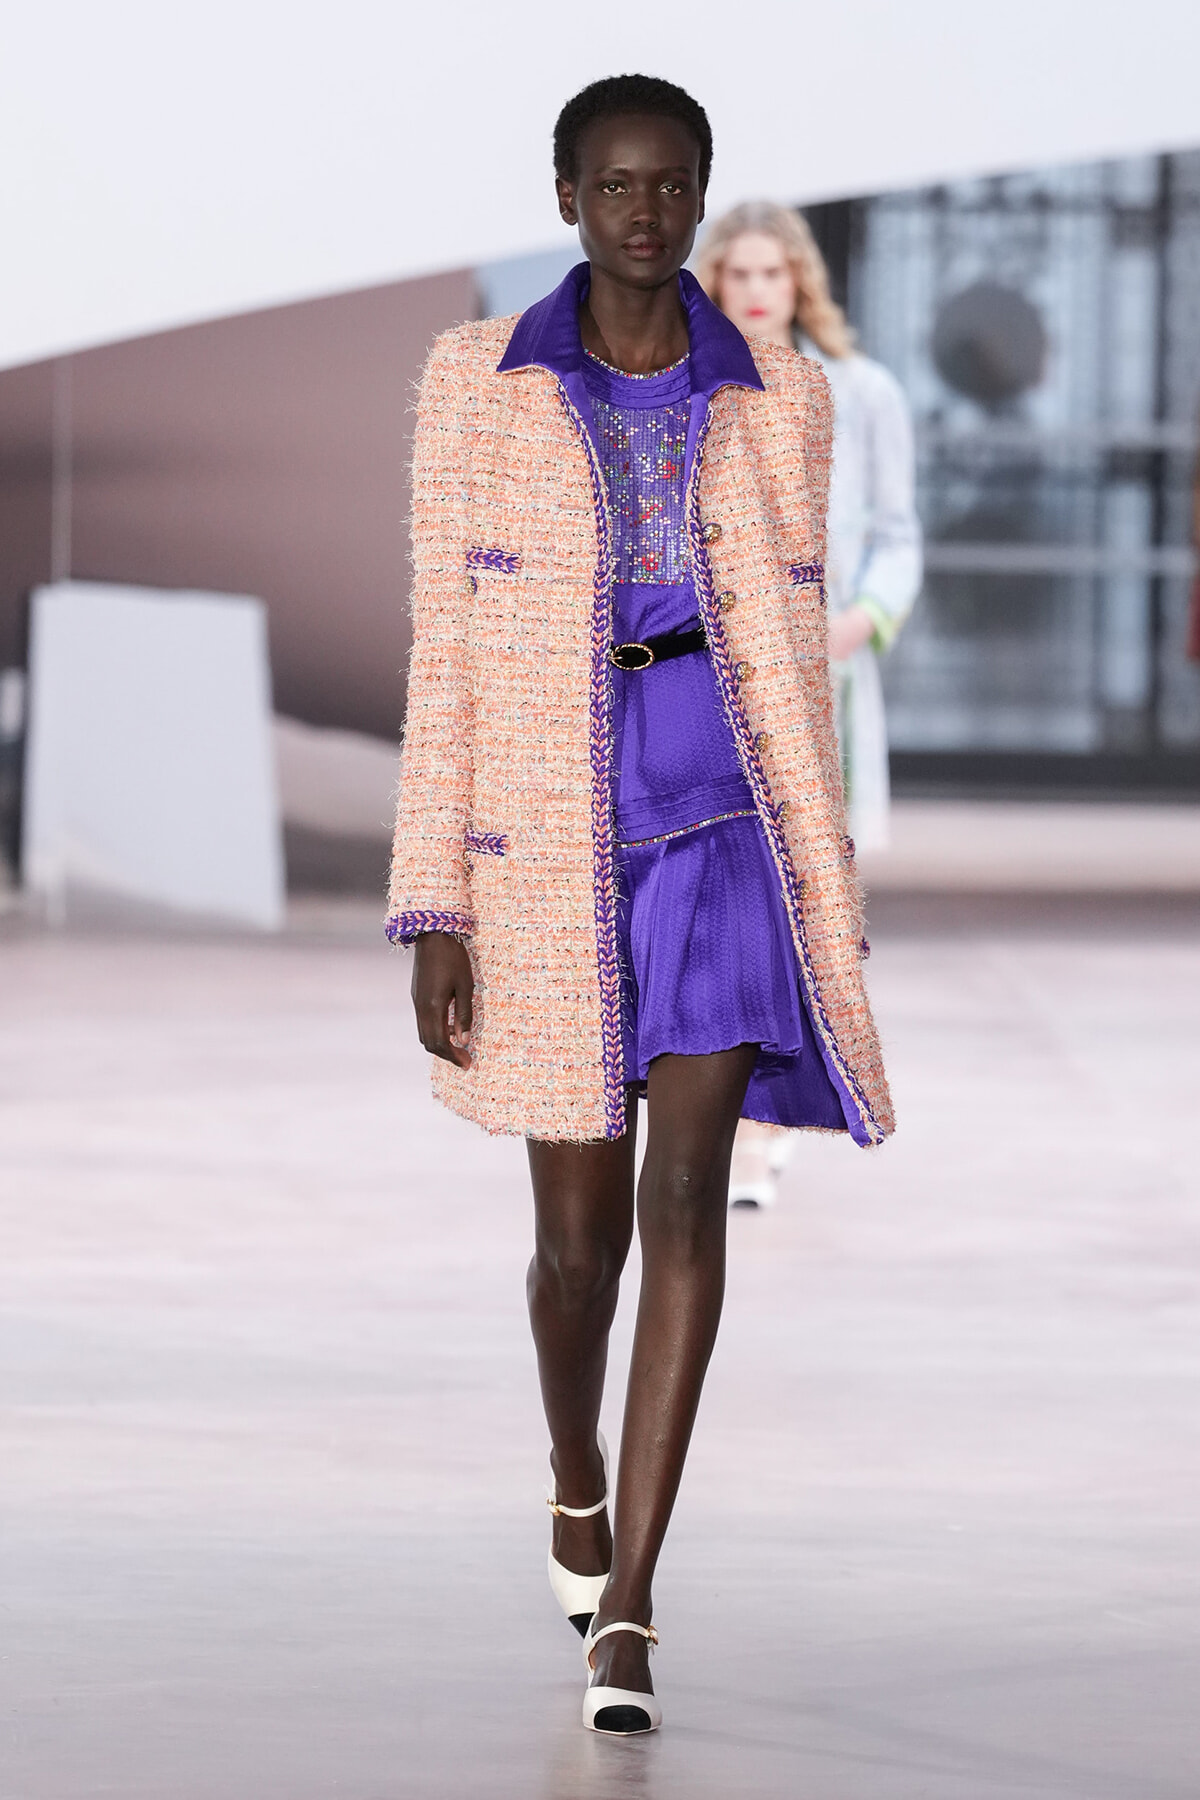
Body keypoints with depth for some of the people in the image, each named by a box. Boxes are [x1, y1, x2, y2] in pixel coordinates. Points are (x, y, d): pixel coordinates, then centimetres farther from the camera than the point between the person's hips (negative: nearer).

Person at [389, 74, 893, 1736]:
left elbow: (792, 668, 8)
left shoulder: (777, 404, 4)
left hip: (724, 844, 0)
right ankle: (577, 1482, 40)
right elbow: (445, 663, -2)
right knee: (579, 1229, 8)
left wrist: (827, 910, 7)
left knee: (685, 1191, -15)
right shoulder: (477, 387, -1)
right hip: (547, 858, 0)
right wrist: (433, 917, -7)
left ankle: (627, 1605, -14)